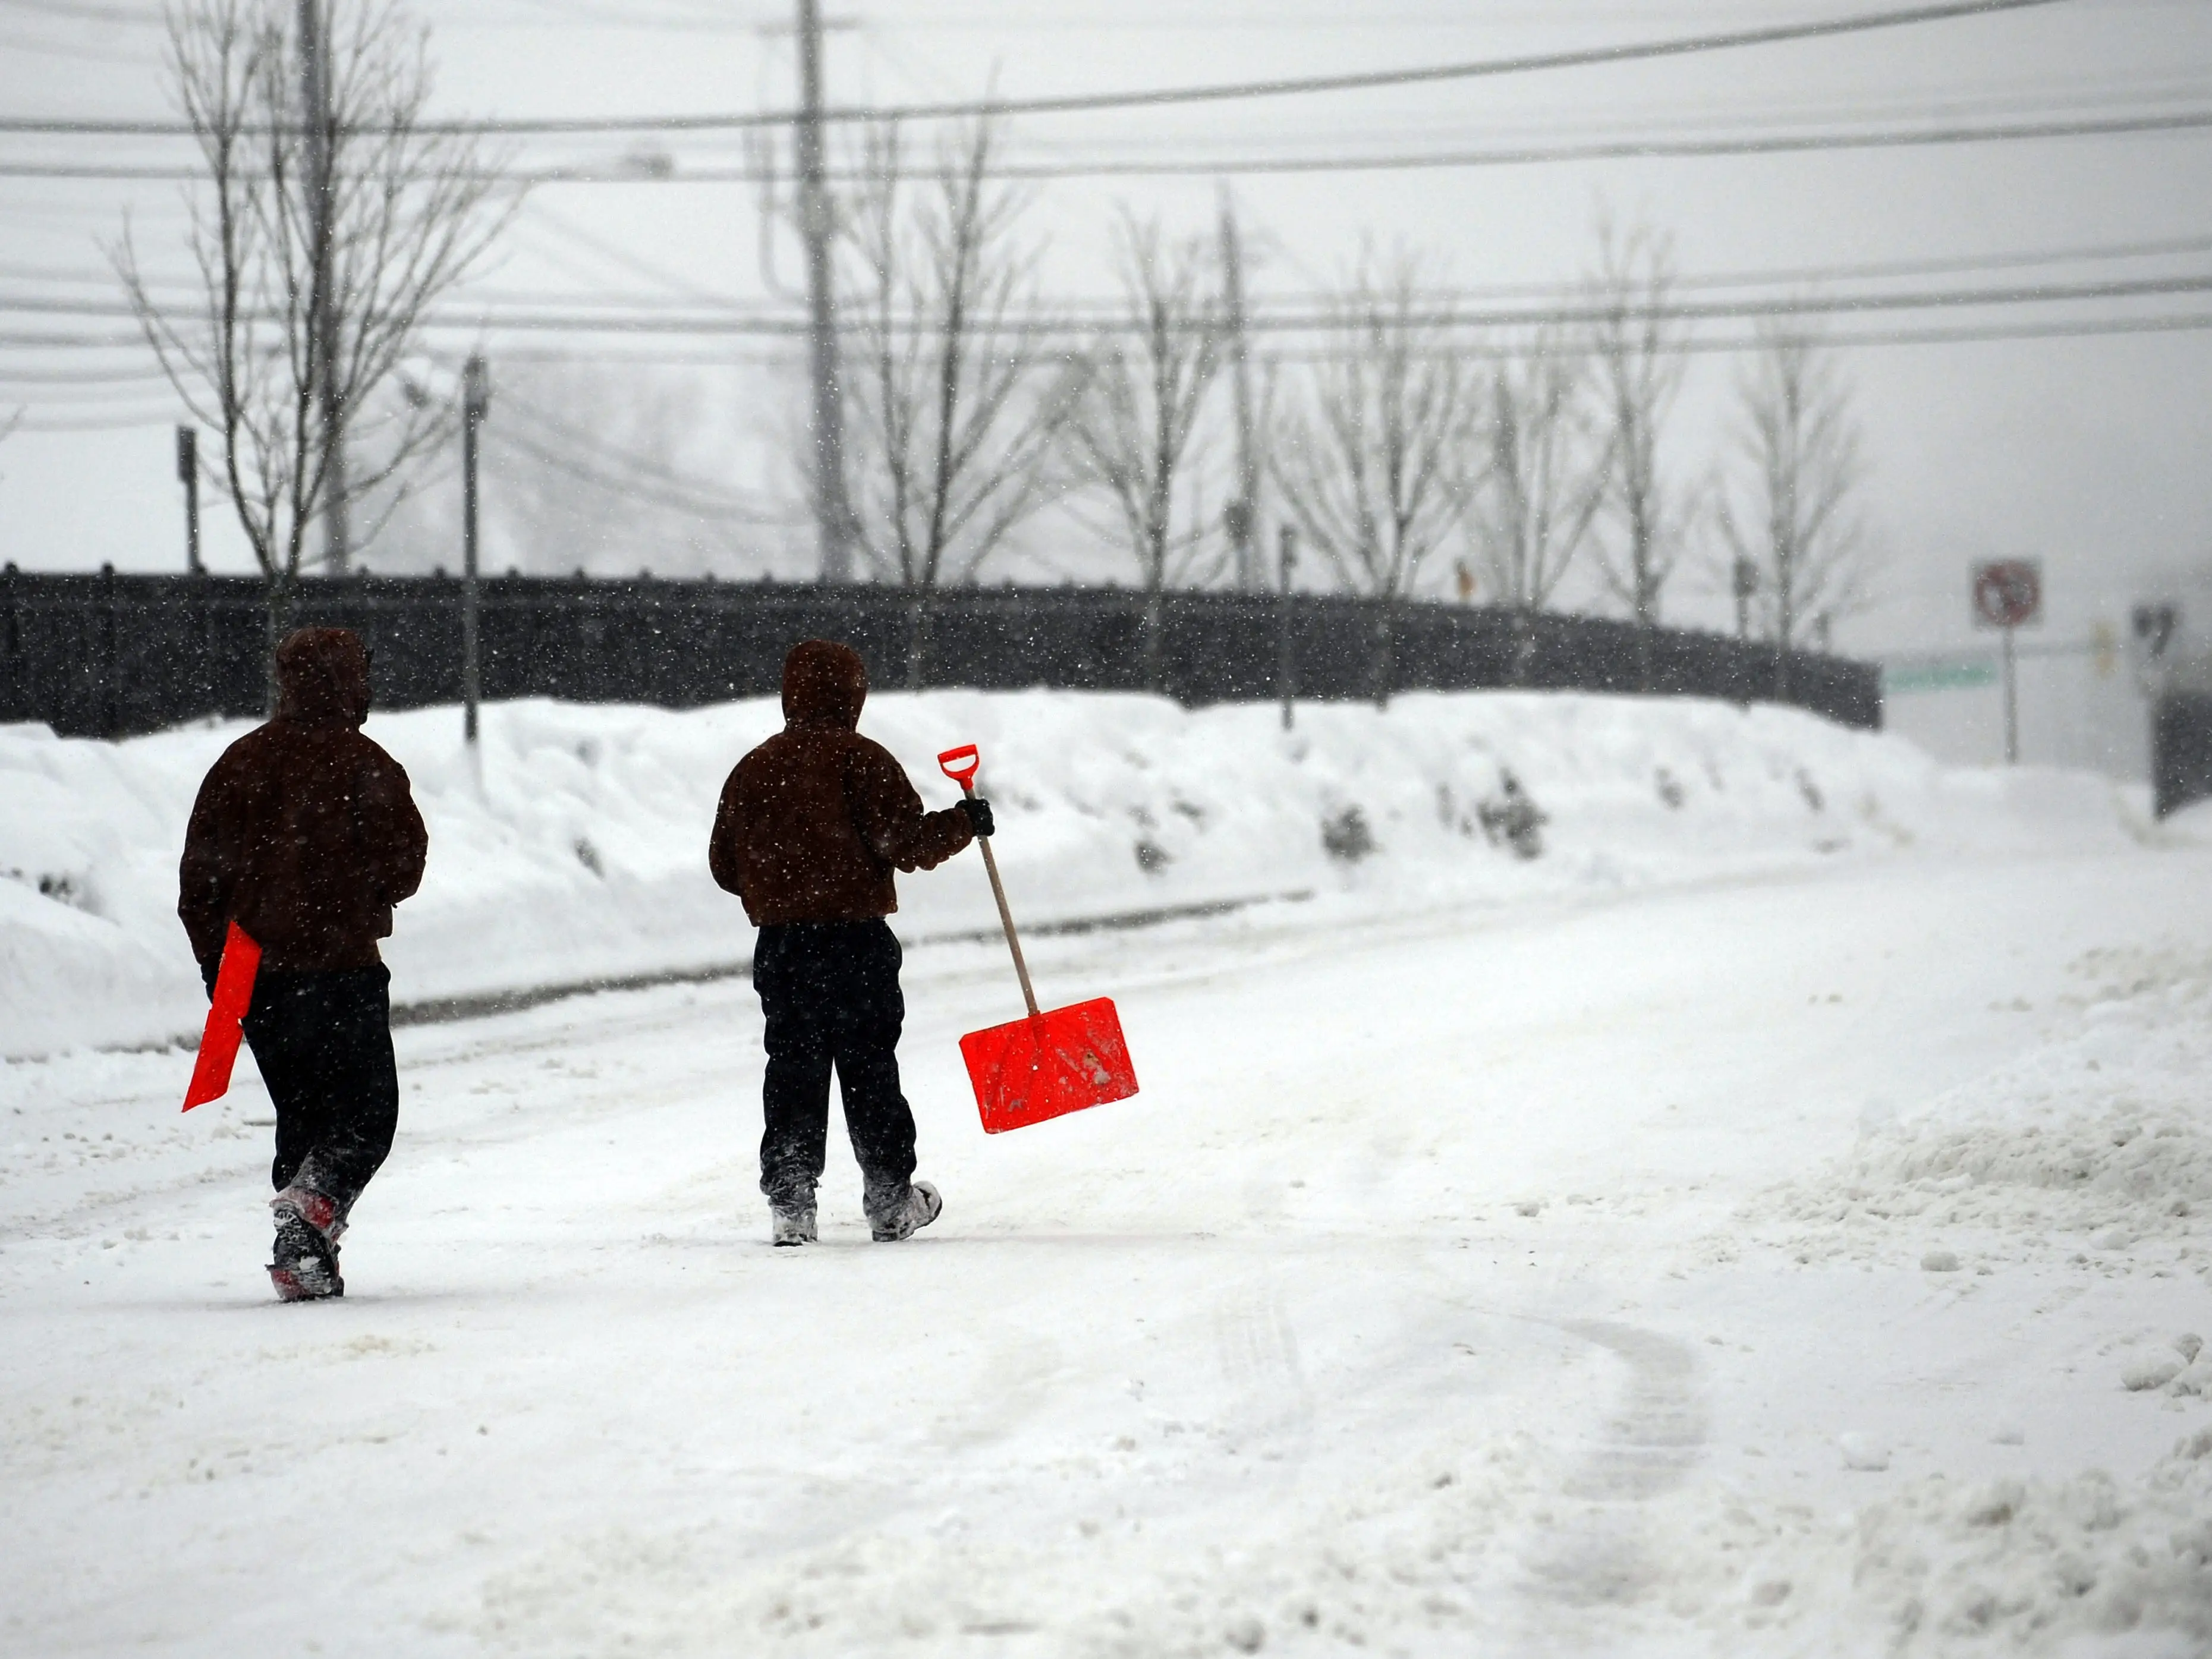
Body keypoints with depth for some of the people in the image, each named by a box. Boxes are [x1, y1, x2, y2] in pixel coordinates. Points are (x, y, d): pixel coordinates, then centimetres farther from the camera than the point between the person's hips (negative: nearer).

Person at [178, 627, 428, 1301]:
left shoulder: (241, 761, 6)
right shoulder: (364, 766, -7)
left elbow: (200, 867, 6)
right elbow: (405, 862, -5)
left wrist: (215, 956, 13)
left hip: (253, 966, 5)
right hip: (342, 965, -5)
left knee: (301, 1112, 16)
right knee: (366, 1115, 3)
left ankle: (306, 1266, 8)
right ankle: (312, 1207, -25)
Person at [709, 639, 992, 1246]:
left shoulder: (752, 770, 7)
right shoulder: (861, 761, -8)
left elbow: (725, 865, 12)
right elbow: (907, 842, -12)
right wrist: (963, 824, 3)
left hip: (779, 945, 4)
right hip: (857, 943, -4)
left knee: (793, 1070, 7)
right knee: (870, 1069, 5)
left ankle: (789, 1199, 0)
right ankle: (890, 1201, 11)